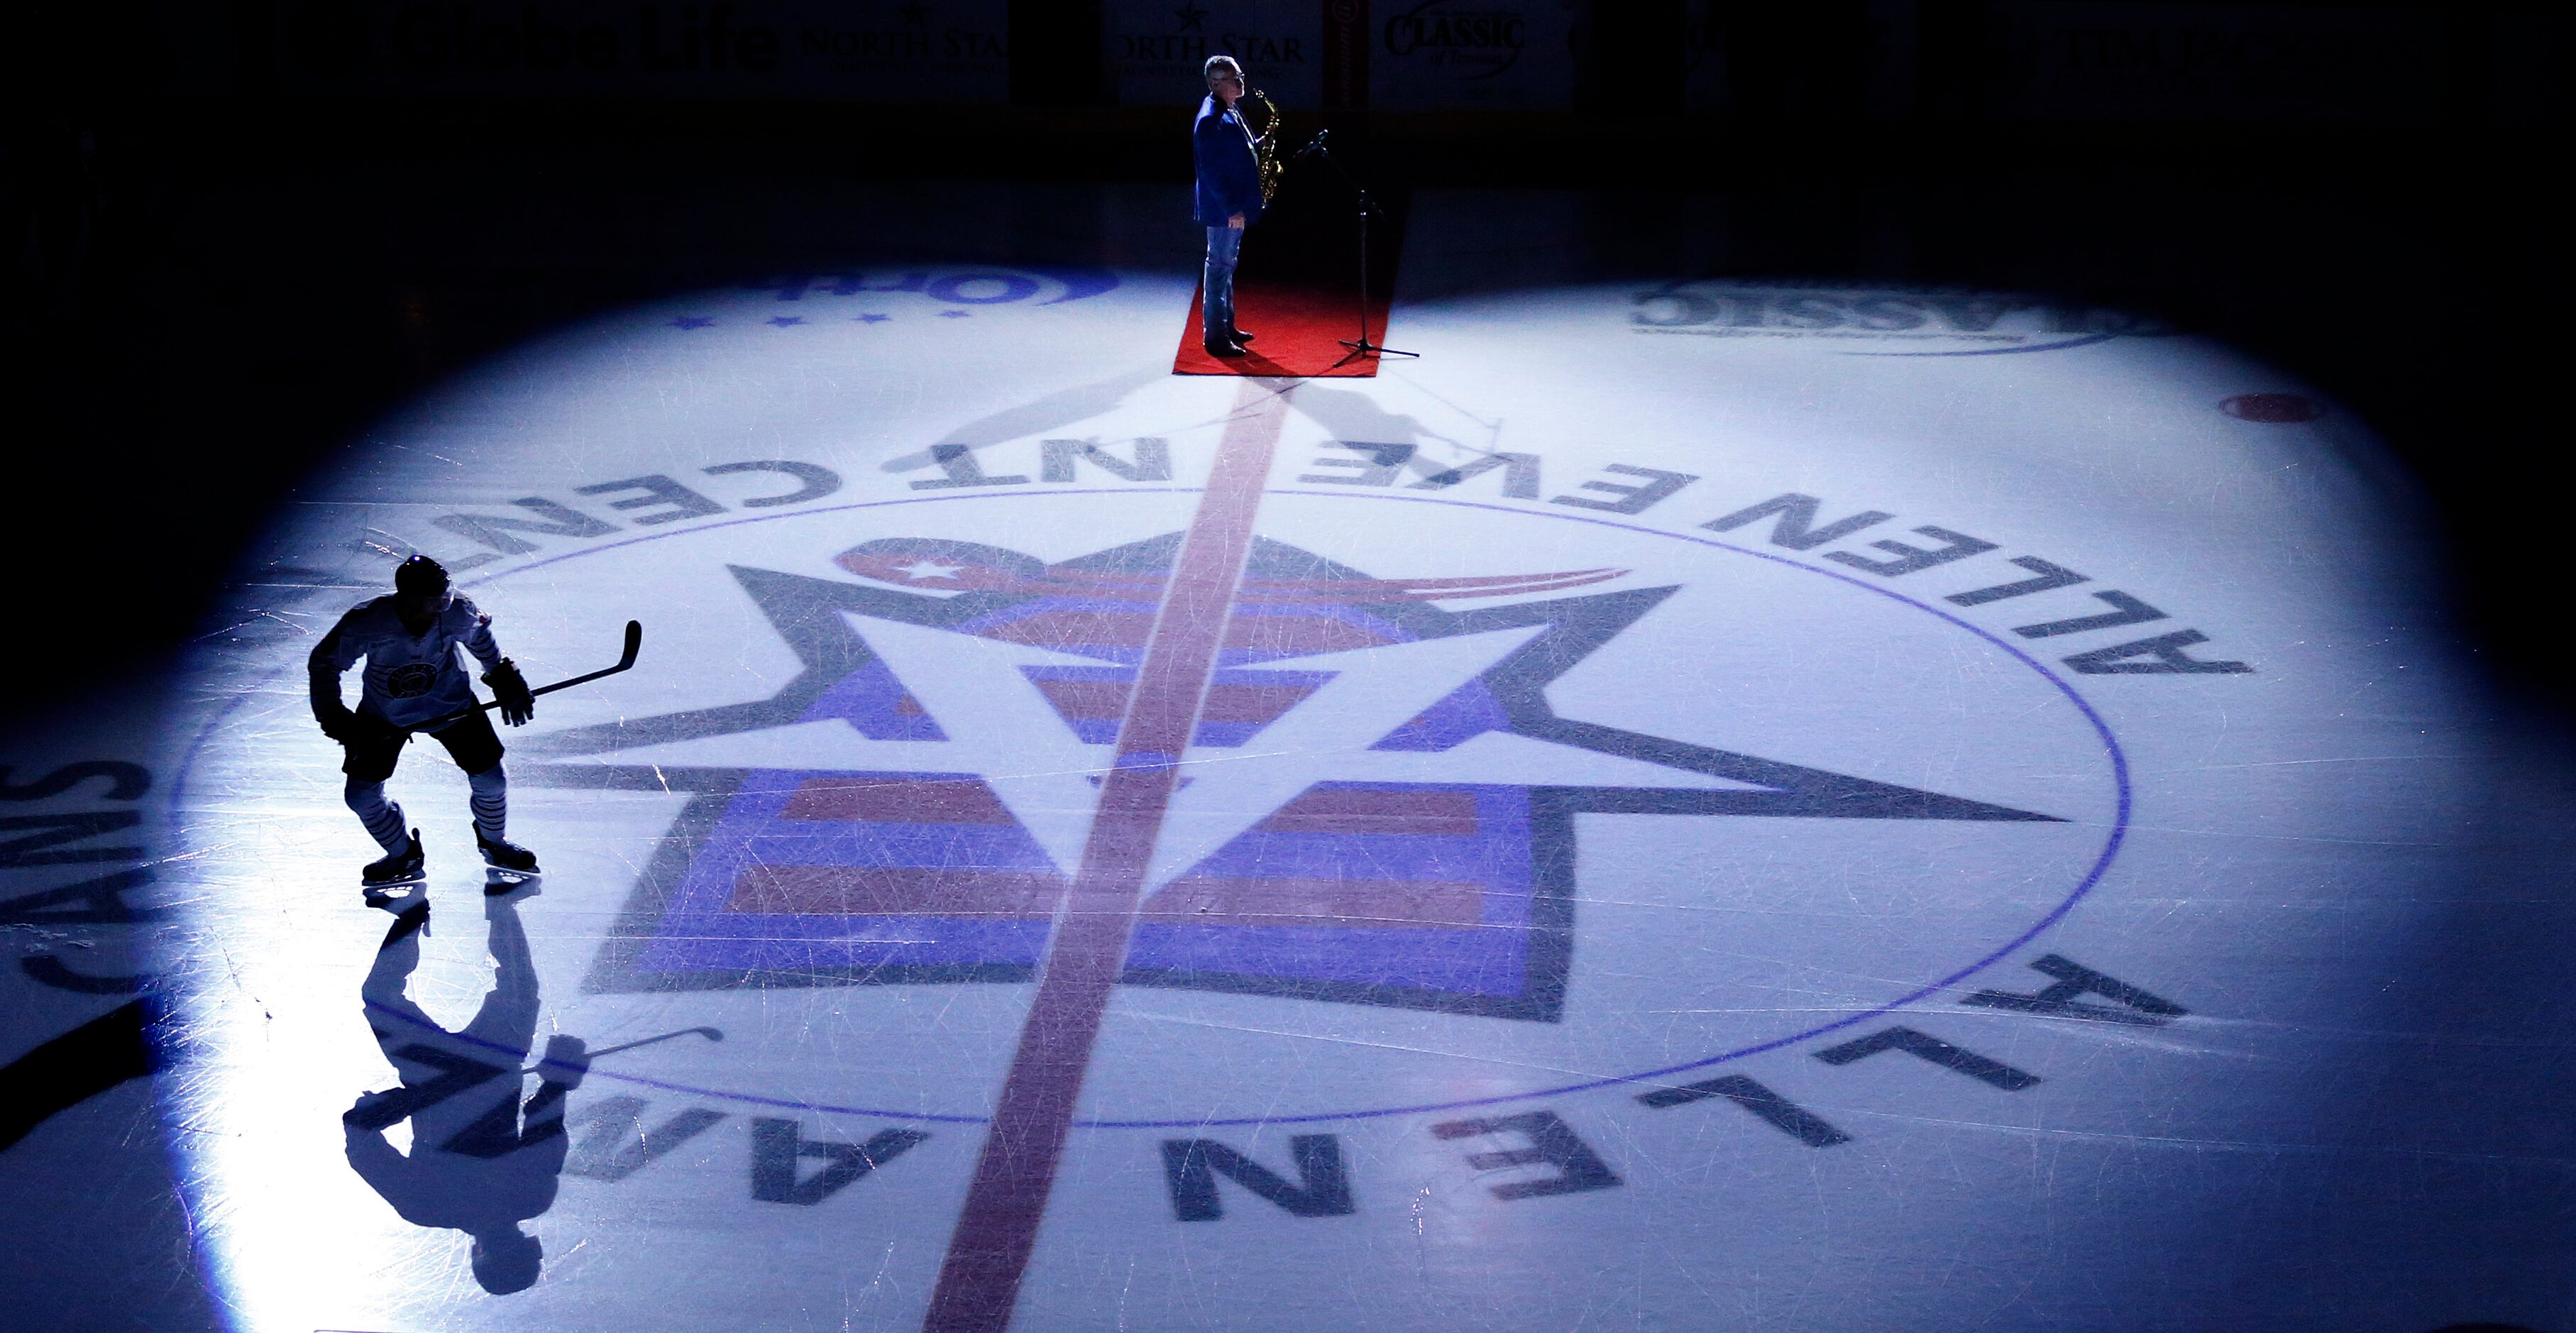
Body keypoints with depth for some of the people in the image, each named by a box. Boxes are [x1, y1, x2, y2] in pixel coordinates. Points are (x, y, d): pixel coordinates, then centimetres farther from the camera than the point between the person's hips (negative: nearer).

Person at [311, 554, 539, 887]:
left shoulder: (458, 614, -27)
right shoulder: (367, 623, -33)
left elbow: (480, 637, -1)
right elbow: (323, 663, -17)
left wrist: (504, 678, 8)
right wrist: (333, 716, -21)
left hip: (450, 705, 1)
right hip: (383, 716, -1)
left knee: (490, 780, 1)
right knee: (361, 794, -2)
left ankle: (493, 843, 34)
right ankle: (404, 856, 27)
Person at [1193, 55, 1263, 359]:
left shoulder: (1230, 113, 10)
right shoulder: (1210, 120, -21)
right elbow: (1211, 170, -24)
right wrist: (1231, 209, -24)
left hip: (1236, 206, 10)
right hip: (1222, 210, -10)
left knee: (1227, 266, 18)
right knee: (1219, 269, -4)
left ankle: (1227, 326, 29)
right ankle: (1215, 337, 1)